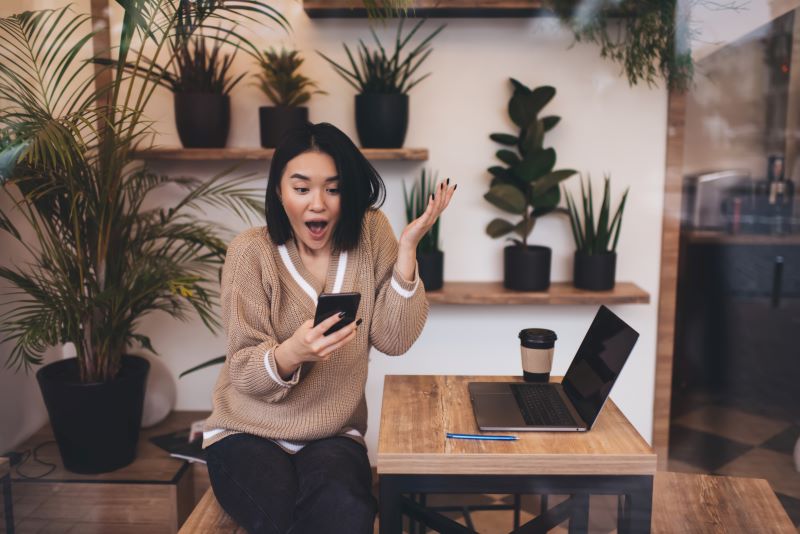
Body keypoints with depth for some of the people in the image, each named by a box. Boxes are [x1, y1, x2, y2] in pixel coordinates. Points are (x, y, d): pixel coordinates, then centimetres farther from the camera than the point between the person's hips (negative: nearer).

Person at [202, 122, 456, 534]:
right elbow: (244, 373, -12)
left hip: (334, 435, 2)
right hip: (248, 433, -1)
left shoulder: (370, 234, -4)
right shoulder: (251, 252, -10)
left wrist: (407, 249, -21)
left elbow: (394, 340, -11)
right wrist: (291, 353, -35)